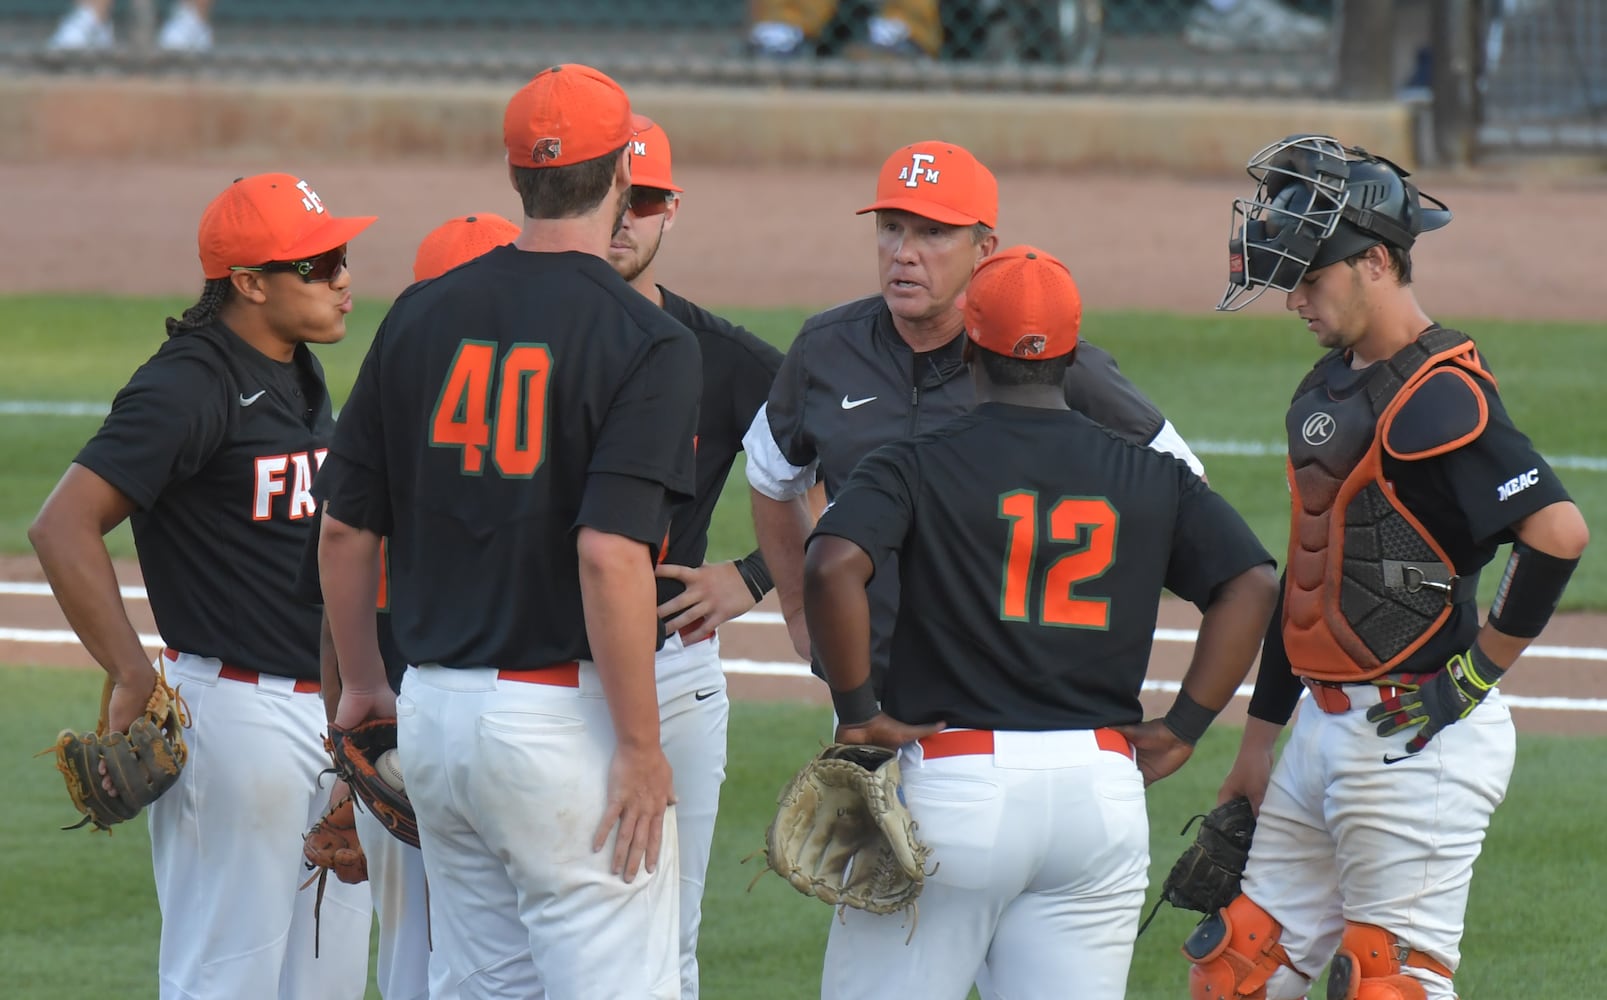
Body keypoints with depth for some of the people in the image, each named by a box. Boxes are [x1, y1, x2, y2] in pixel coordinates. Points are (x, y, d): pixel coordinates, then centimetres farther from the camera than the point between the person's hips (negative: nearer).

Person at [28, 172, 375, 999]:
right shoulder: (188, 387, -15)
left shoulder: (299, 375, 13)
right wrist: (133, 679, -20)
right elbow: (61, 527, -22)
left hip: (323, 707, 9)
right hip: (236, 708, -9)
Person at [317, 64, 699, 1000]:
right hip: (565, 714, -7)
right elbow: (610, 554, -21)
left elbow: (346, 531, 10)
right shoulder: (648, 342, -12)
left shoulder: (423, 316, 6)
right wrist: (641, 747, -15)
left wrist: (363, 685, 24)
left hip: (431, 712, 7)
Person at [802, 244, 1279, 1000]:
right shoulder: (1149, 477, 9)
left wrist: (855, 710, -7)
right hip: (1103, 787, 3)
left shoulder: (917, 465, -2)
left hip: (953, 781, -3)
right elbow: (1251, 584, 3)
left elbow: (833, 568, -18)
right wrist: (1183, 728, 5)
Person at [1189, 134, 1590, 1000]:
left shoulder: (1437, 398, -17)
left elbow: (1557, 531, -28)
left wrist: (1482, 668, -17)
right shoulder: (1329, 387, 15)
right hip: (1328, 730, 10)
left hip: (1417, 741, -10)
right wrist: (1258, 740, 23)